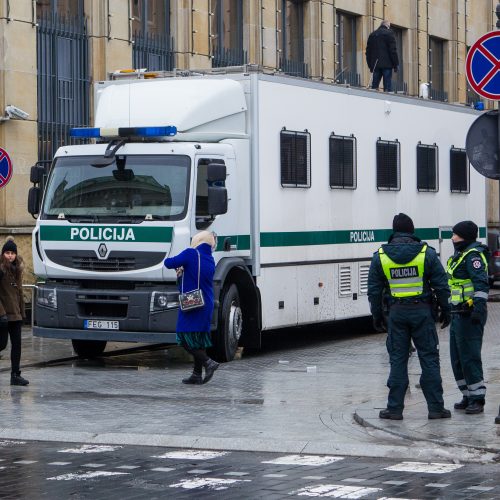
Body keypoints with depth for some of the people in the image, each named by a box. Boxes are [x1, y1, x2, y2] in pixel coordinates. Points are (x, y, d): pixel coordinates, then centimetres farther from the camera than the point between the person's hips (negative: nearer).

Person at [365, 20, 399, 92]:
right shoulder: (389, 34, -1)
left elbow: (368, 51, 17)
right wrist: (395, 64, -4)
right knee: (387, 86, -7)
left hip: (375, 65, 5)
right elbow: (393, 50, -7)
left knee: (374, 86, 5)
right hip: (386, 64, -5)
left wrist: (370, 65, 18)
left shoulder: (372, 35, 17)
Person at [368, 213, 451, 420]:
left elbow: (374, 290, 3)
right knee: (429, 358, 4)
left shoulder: (380, 256, 0)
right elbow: (441, 285, -2)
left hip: (397, 313, 1)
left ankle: (395, 408, 6)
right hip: (422, 311, -1)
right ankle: (436, 407, 4)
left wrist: (377, 316, 13)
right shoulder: (426, 253, -3)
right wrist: (445, 310, 8)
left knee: (398, 360, 6)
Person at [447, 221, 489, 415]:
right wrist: (450, 311, 27)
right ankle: (468, 396, 20)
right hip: (458, 315, 11)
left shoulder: (473, 255, -12)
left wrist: (479, 307, -28)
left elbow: (481, 283, -21)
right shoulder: (460, 255, 19)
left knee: (469, 357, -9)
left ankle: (477, 399, -5)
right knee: (457, 359, 13)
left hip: (469, 316, -11)